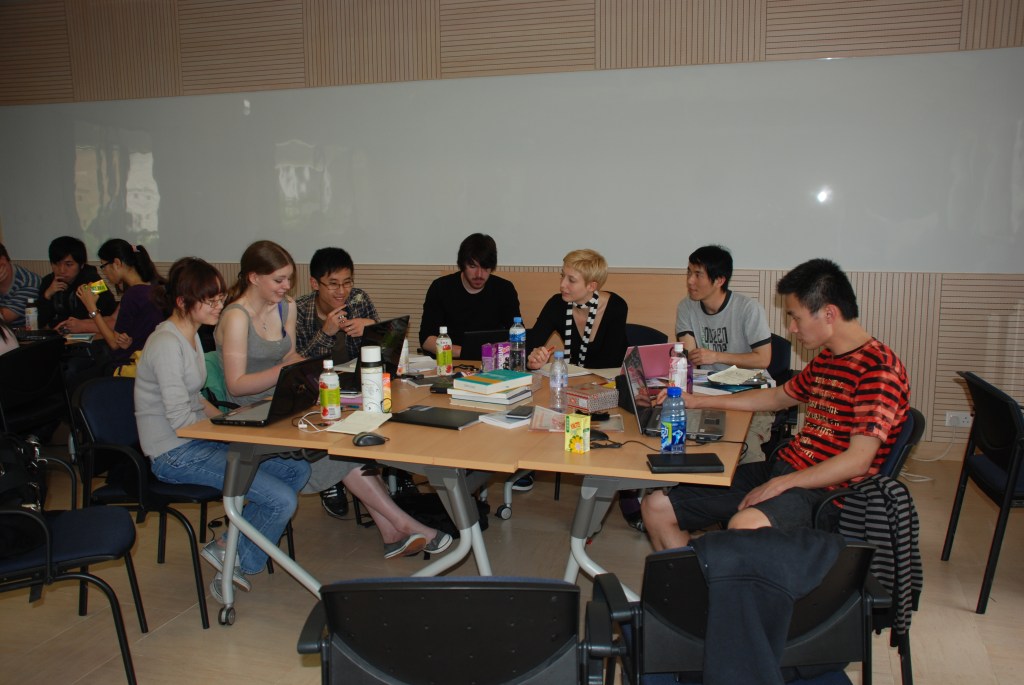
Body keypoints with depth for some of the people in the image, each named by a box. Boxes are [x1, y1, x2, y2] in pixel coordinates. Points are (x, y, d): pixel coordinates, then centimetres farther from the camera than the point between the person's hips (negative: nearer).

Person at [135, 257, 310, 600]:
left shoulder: (190, 336, 11)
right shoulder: (166, 344, -19)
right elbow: (180, 419, -22)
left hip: (201, 442, 10)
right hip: (177, 455, -10)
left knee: (298, 470, 2)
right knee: (282, 501, -18)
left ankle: (230, 545, 7)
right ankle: (237, 560, 9)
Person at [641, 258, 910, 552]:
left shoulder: (879, 367, -14)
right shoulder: (825, 360, 15)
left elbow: (857, 461, -20)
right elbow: (777, 397, 31)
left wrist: (779, 484, -21)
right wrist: (698, 401, 28)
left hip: (823, 492, -9)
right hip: (782, 468, 9)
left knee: (744, 525, -42)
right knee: (656, 506, -3)